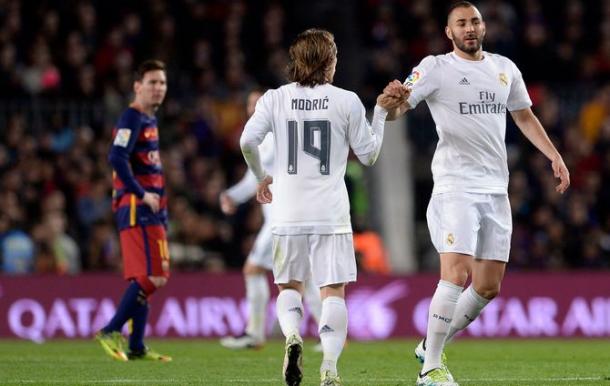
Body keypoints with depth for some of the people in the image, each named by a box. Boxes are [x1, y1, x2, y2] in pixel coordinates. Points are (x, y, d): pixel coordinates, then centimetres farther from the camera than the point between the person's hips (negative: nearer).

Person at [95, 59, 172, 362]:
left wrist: (156, 197, 14)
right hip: (136, 209, -10)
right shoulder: (132, 118, -11)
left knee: (145, 279, 10)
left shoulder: (149, 120, 19)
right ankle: (111, 332, -12)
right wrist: (142, 194, -20)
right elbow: (117, 158, -22)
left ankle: (136, 347, 11)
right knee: (152, 277, -15)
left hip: (150, 209, 10)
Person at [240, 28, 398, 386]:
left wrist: (261, 178, 10)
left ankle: (292, 336, -13)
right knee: (334, 290, 1)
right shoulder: (346, 101, 0)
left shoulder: (275, 99, 3)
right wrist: (380, 113, 19)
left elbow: (248, 141, -7)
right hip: (331, 213, -1)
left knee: (289, 286, 16)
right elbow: (368, 154, 7)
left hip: (288, 212, 2)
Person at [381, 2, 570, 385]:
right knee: (458, 273, -19)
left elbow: (525, 116, 27)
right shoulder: (436, 68, -3)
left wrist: (554, 155, 16)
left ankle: (432, 346, 24)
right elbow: (396, 110, -14)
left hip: (496, 189, 6)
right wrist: (394, 99, -38)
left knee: (489, 287, 6)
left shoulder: (505, 68, 14)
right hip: (455, 187, -6)